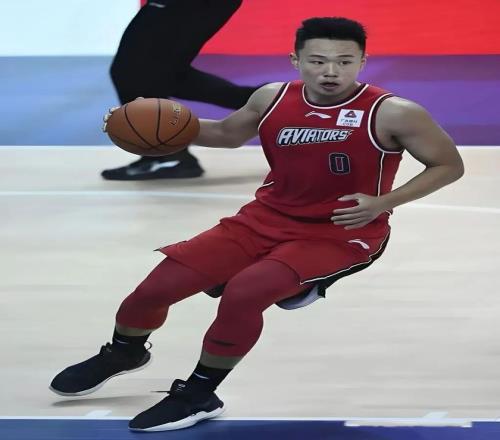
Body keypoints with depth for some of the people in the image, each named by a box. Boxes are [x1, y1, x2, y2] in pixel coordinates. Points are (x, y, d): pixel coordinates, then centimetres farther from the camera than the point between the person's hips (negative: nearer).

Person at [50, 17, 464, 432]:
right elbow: (228, 133, 16)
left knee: (243, 292, -29)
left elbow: (449, 165, -9)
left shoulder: (392, 113, -18)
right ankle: (123, 351, 35)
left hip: (343, 234, -5)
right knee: (159, 284, 0)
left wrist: (383, 202, -23)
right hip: (267, 219, 5)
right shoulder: (273, 98, -3)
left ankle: (198, 395, -6)